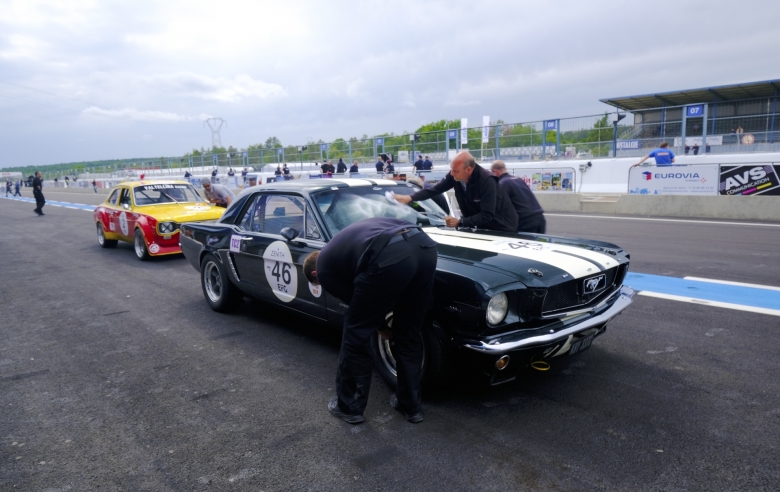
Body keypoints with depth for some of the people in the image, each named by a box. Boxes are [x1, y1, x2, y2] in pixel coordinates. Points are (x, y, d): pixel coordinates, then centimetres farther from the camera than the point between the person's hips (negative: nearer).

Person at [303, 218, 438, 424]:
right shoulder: (347, 240, 40)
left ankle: (349, 406, 30)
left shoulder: (324, 269, 20)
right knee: (409, 333, 23)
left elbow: (360, 302, 23)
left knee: (357, 331, 15)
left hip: (390, 257, -7)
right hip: (424, 245, 7)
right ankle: (411, 405, 35)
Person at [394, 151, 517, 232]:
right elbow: (435, 189, -8)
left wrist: (459, 222, -32)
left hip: (501, 228, -6)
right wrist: (409, 198, -21)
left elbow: (487, 215, -31)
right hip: (482, 226, 6)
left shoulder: (487, 181, -31)